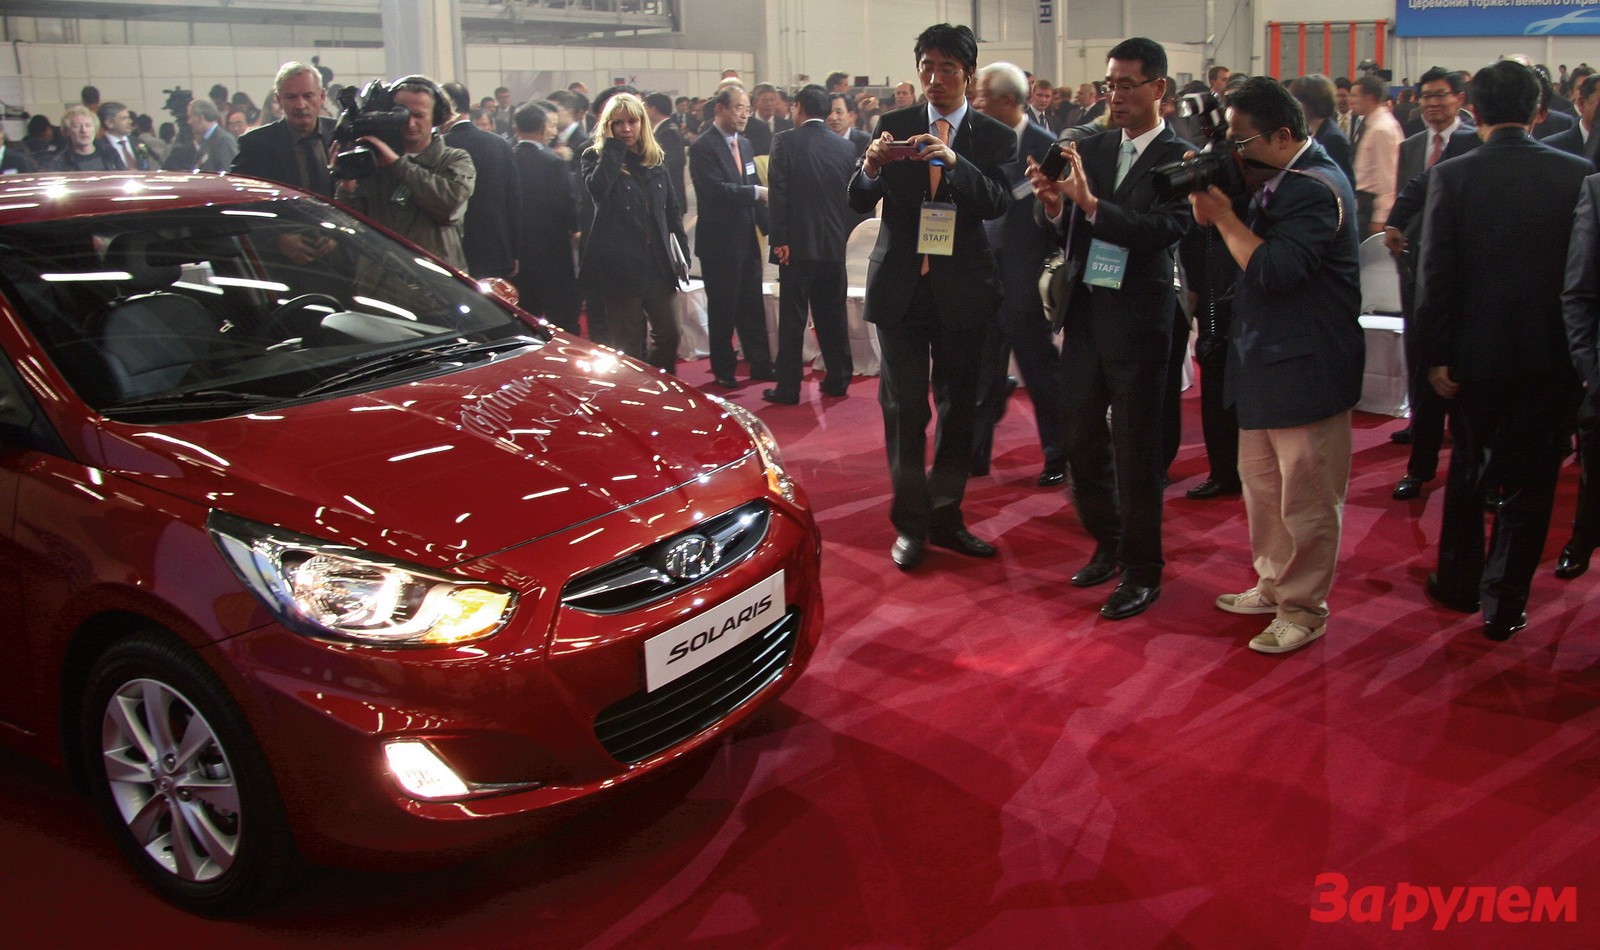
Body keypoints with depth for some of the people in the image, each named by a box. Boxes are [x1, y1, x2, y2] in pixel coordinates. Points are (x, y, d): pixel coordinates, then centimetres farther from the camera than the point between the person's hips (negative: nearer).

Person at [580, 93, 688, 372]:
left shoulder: (655, 160, 12)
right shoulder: (595, 157, -1)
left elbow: (672, 210, 16)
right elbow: (597, 187, -24)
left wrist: (683, 254, 10)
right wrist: (612, 145, -13)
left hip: (658, 264, 4)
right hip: (620, 265, -4)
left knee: (669, 334, 5)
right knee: (628, 344, 2)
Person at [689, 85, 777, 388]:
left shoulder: (744, 143, 13)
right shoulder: (703, 147, -12)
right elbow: (716, 189, -24)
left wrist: (768, 227, 8)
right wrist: (757, 192, -22)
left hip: (747, 239, 7)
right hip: (719, 242, -7)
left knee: (752, 306, 12)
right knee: (723, 308, 4)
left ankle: (760, 364, 21)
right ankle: (723, 371, 16)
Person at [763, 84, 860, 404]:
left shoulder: (785, 141, -6)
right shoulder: (845, 147, 6)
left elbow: (778, 192, -11)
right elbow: (852, 197, 9)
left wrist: (779, 239, -10)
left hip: (797, 244, -4)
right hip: (834, 245, 4)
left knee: (792, 318, 0)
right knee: (832, 315, 13)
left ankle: (788, 387, 1)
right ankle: (838, 379, 20)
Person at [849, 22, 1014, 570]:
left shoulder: (994, 138, 0)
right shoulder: (894, 126, 2)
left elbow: (997, 203, -16)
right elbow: (859, 203, -4)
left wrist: (952, 159, -32)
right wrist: (870, 165, -25)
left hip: (961, 291, 0)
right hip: (900, 288, 0)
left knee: (959, 409, 8)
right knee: (903, 409, 3)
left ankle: (945, 516, 21)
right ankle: (910, 522, 12)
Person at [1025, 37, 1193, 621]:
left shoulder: (1181, 159, -8)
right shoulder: (1090, 148, 7)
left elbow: (1162, 231, -21)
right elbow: (1062, 231, 4)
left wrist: (1090, 202, -30)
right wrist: (1052, 203, -18)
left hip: (1138, 321, -5)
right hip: (1084, 312, 5)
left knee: (1136, 453, 3)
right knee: (1081, 441, 13)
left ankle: (1142, 572, 18)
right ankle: (1108, 545, 33)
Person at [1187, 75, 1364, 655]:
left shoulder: (1315, 188, -20)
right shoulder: (1281, 180, 9)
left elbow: (1274, 270, -27)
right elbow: (1252, 254, 9)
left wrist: (1224, 215, -18)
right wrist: (1217, 202, -6)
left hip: (1306, 368, -10)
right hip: (1266, 362, 10)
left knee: (1304, 495, 2)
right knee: (1261, 483, 20)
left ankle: (1303, 607, 16)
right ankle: (1273, 584, 35)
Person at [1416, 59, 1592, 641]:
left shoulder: (1451, 176, -9)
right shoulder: (1579, 174, -6)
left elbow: (1435, 274, -10)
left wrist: (1437, 355, -3)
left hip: (1476, 352, 0)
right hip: (1551, 354, 0)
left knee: (1468, 469, 19)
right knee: (1529, 481, 9)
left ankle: (1458, 582, 30)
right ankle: (1504, 603, 13)